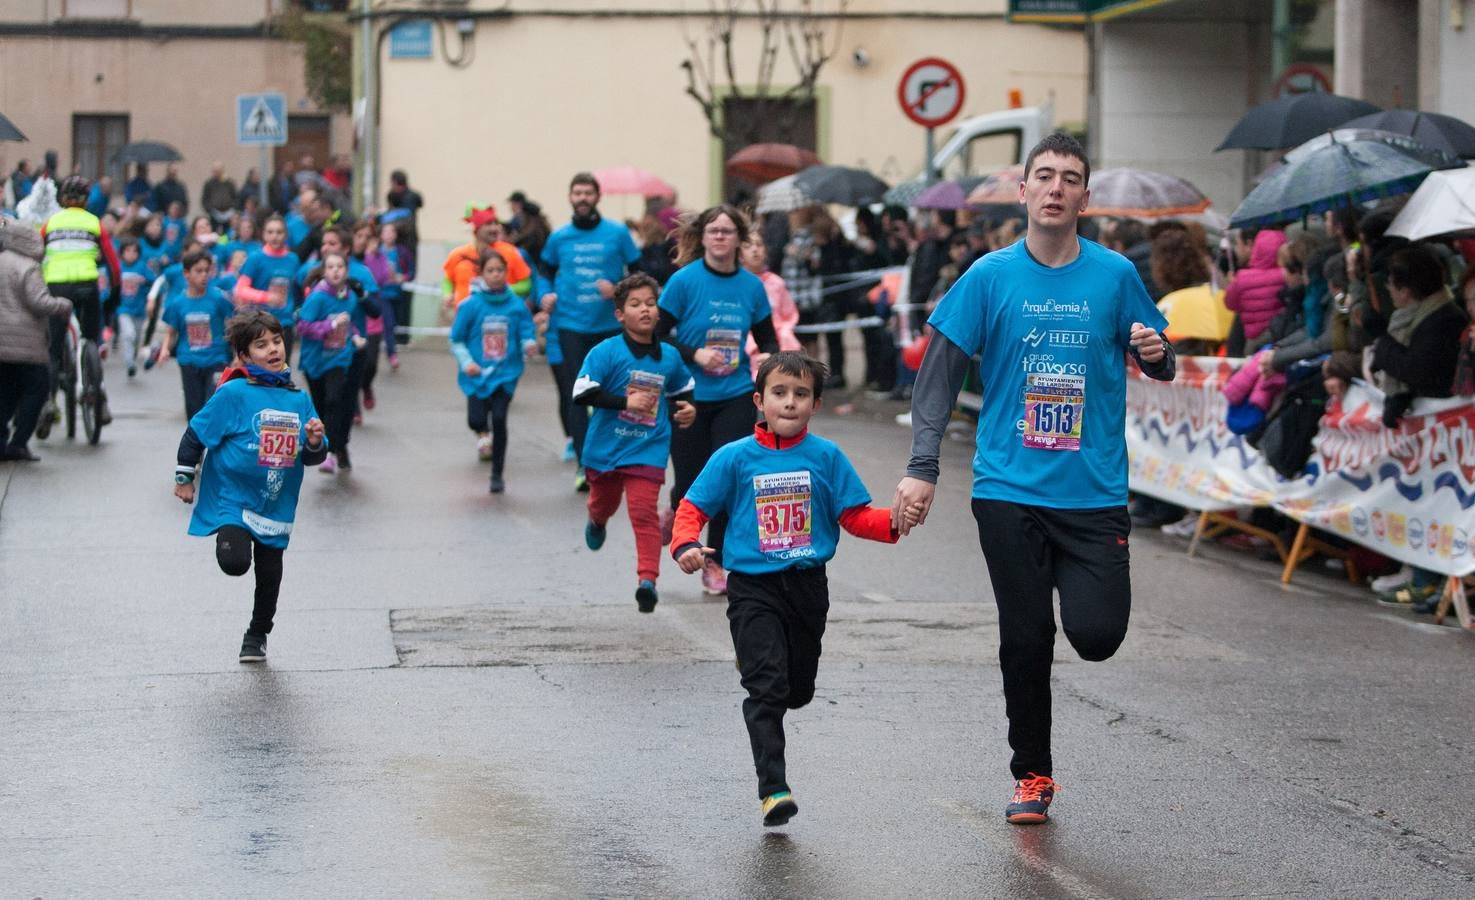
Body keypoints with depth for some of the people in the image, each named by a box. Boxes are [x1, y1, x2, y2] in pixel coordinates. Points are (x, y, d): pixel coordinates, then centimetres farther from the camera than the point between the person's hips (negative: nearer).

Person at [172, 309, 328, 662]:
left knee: (269, 575, 13)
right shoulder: (234, 394, -15)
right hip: (232, 497, -4)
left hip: (275, 504, 4)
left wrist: (315, 443, -17)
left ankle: (257, 636, 35)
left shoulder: (299, 400, 0)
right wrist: (184, 477, -1)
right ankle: (229, 537, 15)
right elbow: (196, 433, -6)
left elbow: (311, 457, 6)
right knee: (235, 562, -22)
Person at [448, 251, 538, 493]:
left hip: (505, 373, 0)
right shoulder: (471, 305, -5)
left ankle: (497, 475, 6)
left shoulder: (517, 305, -2)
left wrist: (530, 345, -20)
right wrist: (466, 362, -12)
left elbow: (527, 334, 2)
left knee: (499, 420, -10)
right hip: (477, 375, 0)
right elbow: (456, 340, 1)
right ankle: (483, 434, 30)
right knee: (476, 420, -11)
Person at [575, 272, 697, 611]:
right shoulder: (606, 352, -12)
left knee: (644, 511, -14)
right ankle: (596, 522, 60)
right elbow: (583, 393, -19)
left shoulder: (669, 357, 3)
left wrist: (685, 409, 2)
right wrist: (625, 401, -25)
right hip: (606, 446, 0)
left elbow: (682, 389, 22)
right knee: (605, 502, 23)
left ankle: (647, 579, -17)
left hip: (647, 451, 0)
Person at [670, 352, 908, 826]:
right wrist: (686, 545, -21)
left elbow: (855, 516, 1)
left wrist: (894, 522, -19)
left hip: (807, 586, 3)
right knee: (767, 689, -13)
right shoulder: (734, 458, -4)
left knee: (797, 690, 14)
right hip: (753, 589, -3)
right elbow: (692, 508, -1)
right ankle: (773, 788, -13)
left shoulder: (826, 457, 0)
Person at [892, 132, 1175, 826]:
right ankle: (1032, 776, 20)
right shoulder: (990, 277, 0)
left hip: (1094, 491, 0)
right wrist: (921, 467, -8)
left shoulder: (1114, 275, 2)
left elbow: (1160, 365, 12)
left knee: (1096, 634, -11)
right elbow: (939, 373, 1)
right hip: (1009, 490, 0)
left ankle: (1076, 587, 25)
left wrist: (1155, 352, -13)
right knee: (1025, 639, 3)